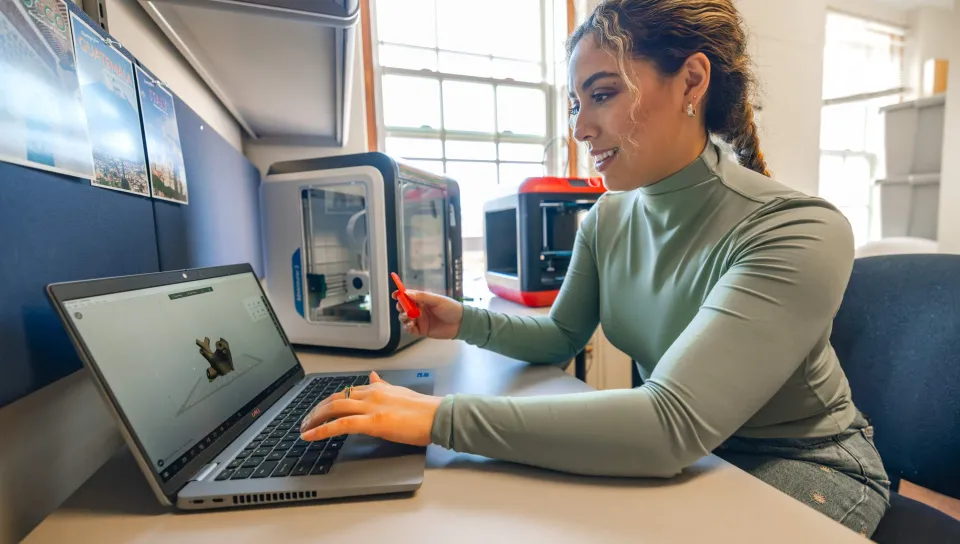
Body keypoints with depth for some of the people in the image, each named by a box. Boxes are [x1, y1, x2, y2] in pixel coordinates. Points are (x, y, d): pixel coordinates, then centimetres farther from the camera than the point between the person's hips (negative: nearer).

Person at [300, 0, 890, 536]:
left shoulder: (799, 233, -27)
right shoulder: (607, 220, -8)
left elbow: (670, 424, -37)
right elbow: (560, 339, 2)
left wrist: (440, 418, -38)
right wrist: (469, 322, -15)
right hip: (676, 452, 4)